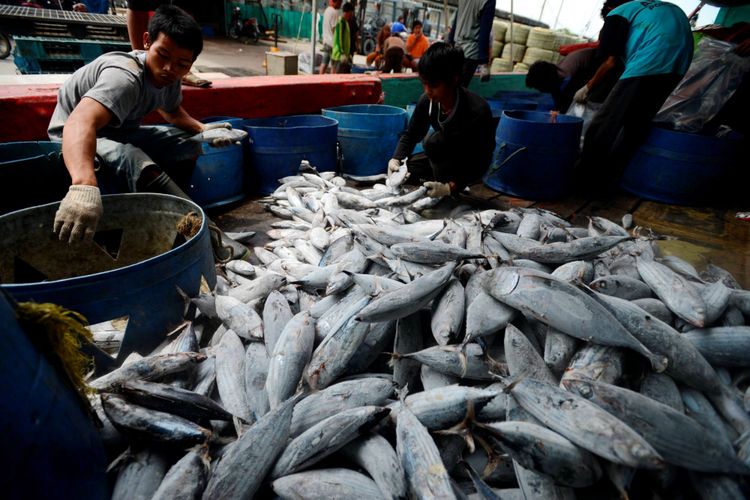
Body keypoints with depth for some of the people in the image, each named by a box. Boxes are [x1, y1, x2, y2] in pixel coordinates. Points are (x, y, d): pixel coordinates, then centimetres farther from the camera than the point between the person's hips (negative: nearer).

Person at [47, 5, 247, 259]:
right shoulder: (124, 75, -33)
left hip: (119, 132, 8)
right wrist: (84, 185, -70)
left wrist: (202, 129, -3)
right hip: (75, 138, -8)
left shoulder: (169, 78, -9)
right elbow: (81, 122, -51)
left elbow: (171, 110, 16)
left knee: (193, 143, -1)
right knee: (134, 161, -38)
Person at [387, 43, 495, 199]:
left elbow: (481, 160, -29)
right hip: (446, 158, 6)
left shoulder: (477, 111, -32)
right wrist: (396, 159, -23)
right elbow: (410, 135, -3)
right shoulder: (426, 101, -17)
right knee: (398, 172, -7)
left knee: (435, 142, -32)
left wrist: (450, 187, -43)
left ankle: (449, 193, -14)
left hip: (471, 164, -6)